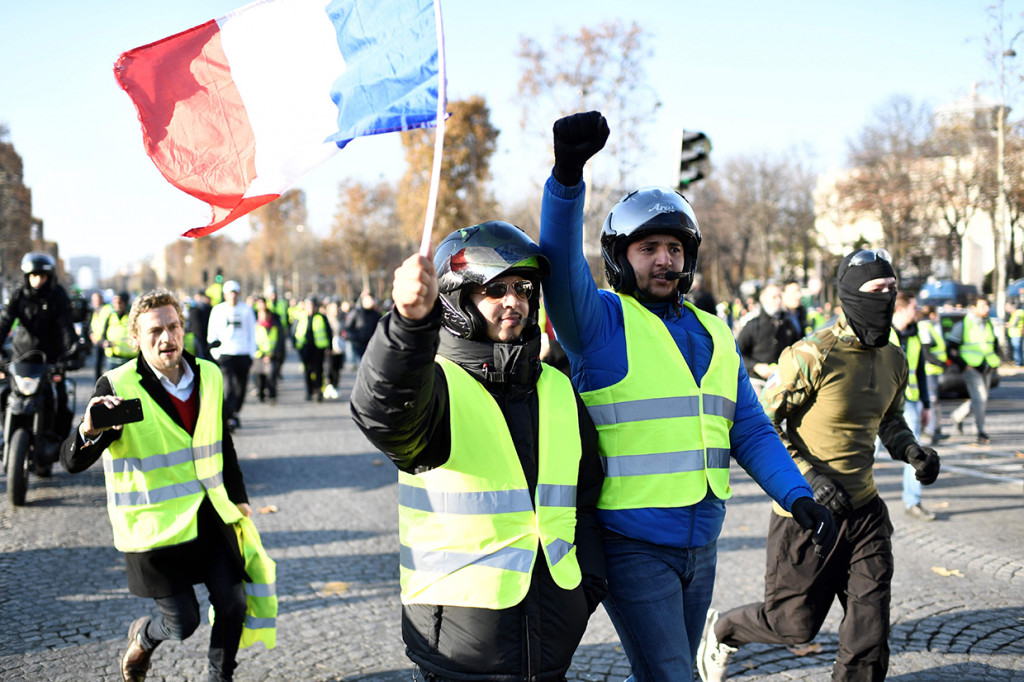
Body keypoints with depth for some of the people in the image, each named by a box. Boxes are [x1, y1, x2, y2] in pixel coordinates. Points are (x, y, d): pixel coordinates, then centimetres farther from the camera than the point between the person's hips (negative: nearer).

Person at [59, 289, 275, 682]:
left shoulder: (209, 376, 2)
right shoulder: (118, 387, -15)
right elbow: (72, 462, -18)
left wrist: (238, 498, 24)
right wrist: (89, 430, -39)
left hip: (209, 515, 5)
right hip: (155, 526, -5)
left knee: (233, 605, 4)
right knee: (183, 623, 0)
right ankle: (142, 638, 36)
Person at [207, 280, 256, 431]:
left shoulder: (246, 310, 7)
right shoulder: (218, 310, 4)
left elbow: (252, 332, 12)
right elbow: (212, 333, 7)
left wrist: (252, 353, 6)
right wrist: (215, 351, -2)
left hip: (243, 354, 2)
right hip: (225, 354, -2)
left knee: (241, 386, 7)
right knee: (228, 386, -15)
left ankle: (235, 413, 27)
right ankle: (229, 418, -19)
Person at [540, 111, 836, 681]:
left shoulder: (714, 335, 13)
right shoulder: (602, 321, -6)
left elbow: (750, 432, 12)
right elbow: (560, 264, -26)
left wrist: (798, 495, -3)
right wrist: (568, 176, -42)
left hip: (700, 545, 6)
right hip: (631, 546, -6)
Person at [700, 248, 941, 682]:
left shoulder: (894, 361, 5)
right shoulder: (812, 357, -18)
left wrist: (912, 451, 1)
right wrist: (811, 477, -22)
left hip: (864, 510, 6)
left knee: (870, 628, 2)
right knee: (795, 623, 6)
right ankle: (721, 630, 35)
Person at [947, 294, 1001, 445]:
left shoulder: (989, 324, 12)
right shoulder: (962, 325, -7)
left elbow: (995, 345, 27)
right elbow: (949, 348, -6)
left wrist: (996, 362, 14)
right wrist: (963, 364, -14)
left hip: (986, 369, 7)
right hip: (971, 368, -7)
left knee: (980, 400, 11)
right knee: (980, 398, -15)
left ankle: (957, 416, 35)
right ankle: (981, 433, -9)